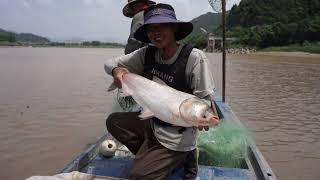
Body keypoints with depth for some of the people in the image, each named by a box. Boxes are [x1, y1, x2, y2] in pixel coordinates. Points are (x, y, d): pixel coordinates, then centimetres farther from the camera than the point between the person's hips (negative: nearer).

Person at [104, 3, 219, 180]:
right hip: (152, 121, 6)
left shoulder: (193, 57, -22)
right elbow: (110, 63, 1)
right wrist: (116, 70, -22)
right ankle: (151, 157, 8)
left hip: (177, 135, -6)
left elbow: (204, 100, -17)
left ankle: (182, 158, 12)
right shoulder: (147, 54, -6)